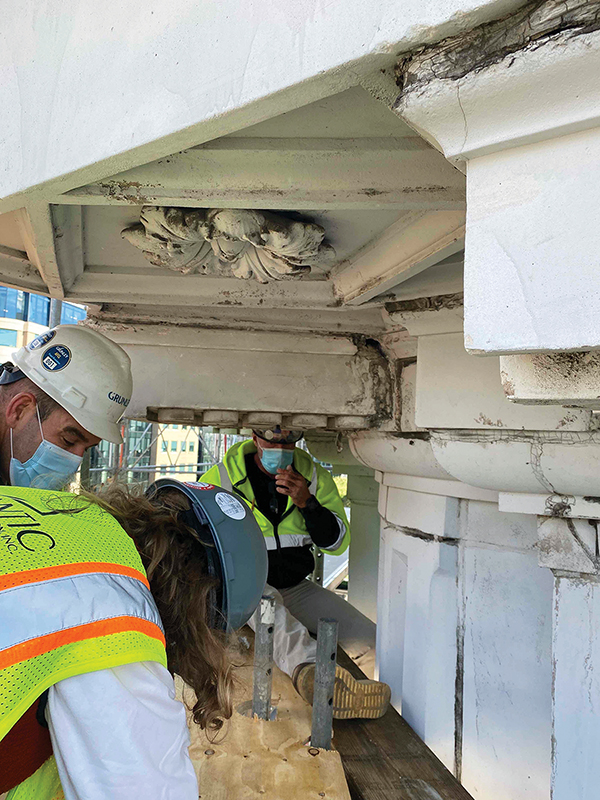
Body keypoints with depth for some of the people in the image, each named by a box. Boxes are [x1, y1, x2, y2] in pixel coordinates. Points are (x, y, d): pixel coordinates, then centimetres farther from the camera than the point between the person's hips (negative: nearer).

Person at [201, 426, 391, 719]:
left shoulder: (315, 477, 4)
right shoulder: (220, 478, -3)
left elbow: (338, 543, 2)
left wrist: (307, 502, -16)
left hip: (295, 587, 4)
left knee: (370, 642, -15)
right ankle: (308, 671, -64)